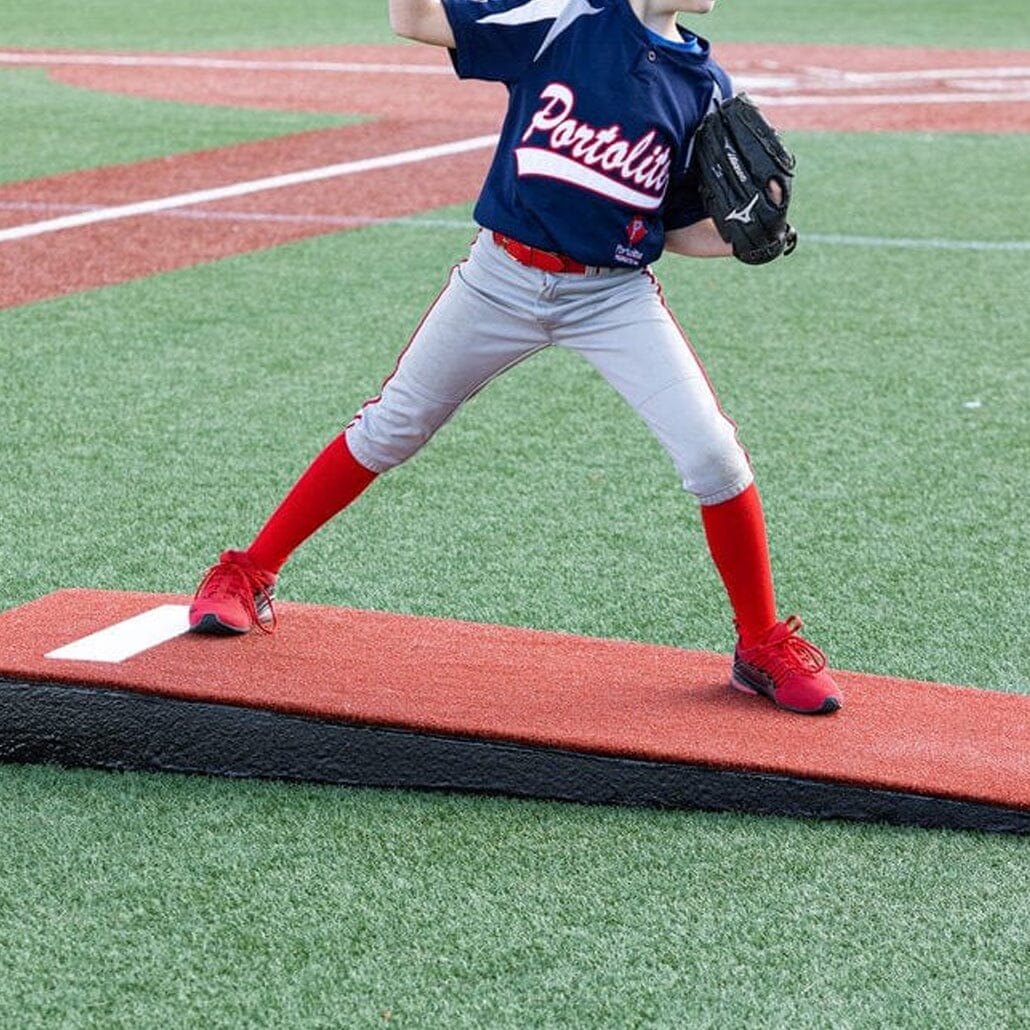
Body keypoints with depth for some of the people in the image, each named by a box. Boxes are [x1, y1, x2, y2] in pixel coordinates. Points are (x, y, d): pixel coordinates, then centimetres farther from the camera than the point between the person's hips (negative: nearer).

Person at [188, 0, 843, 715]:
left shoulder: (706, 85, 0)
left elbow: (683, 231, 6)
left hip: (614, 296, 1)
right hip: (504, 275, -1)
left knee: (711, 452, -13)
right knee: (387, 431, 9)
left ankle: (763, 648, 5)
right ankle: (249, 576, 25)